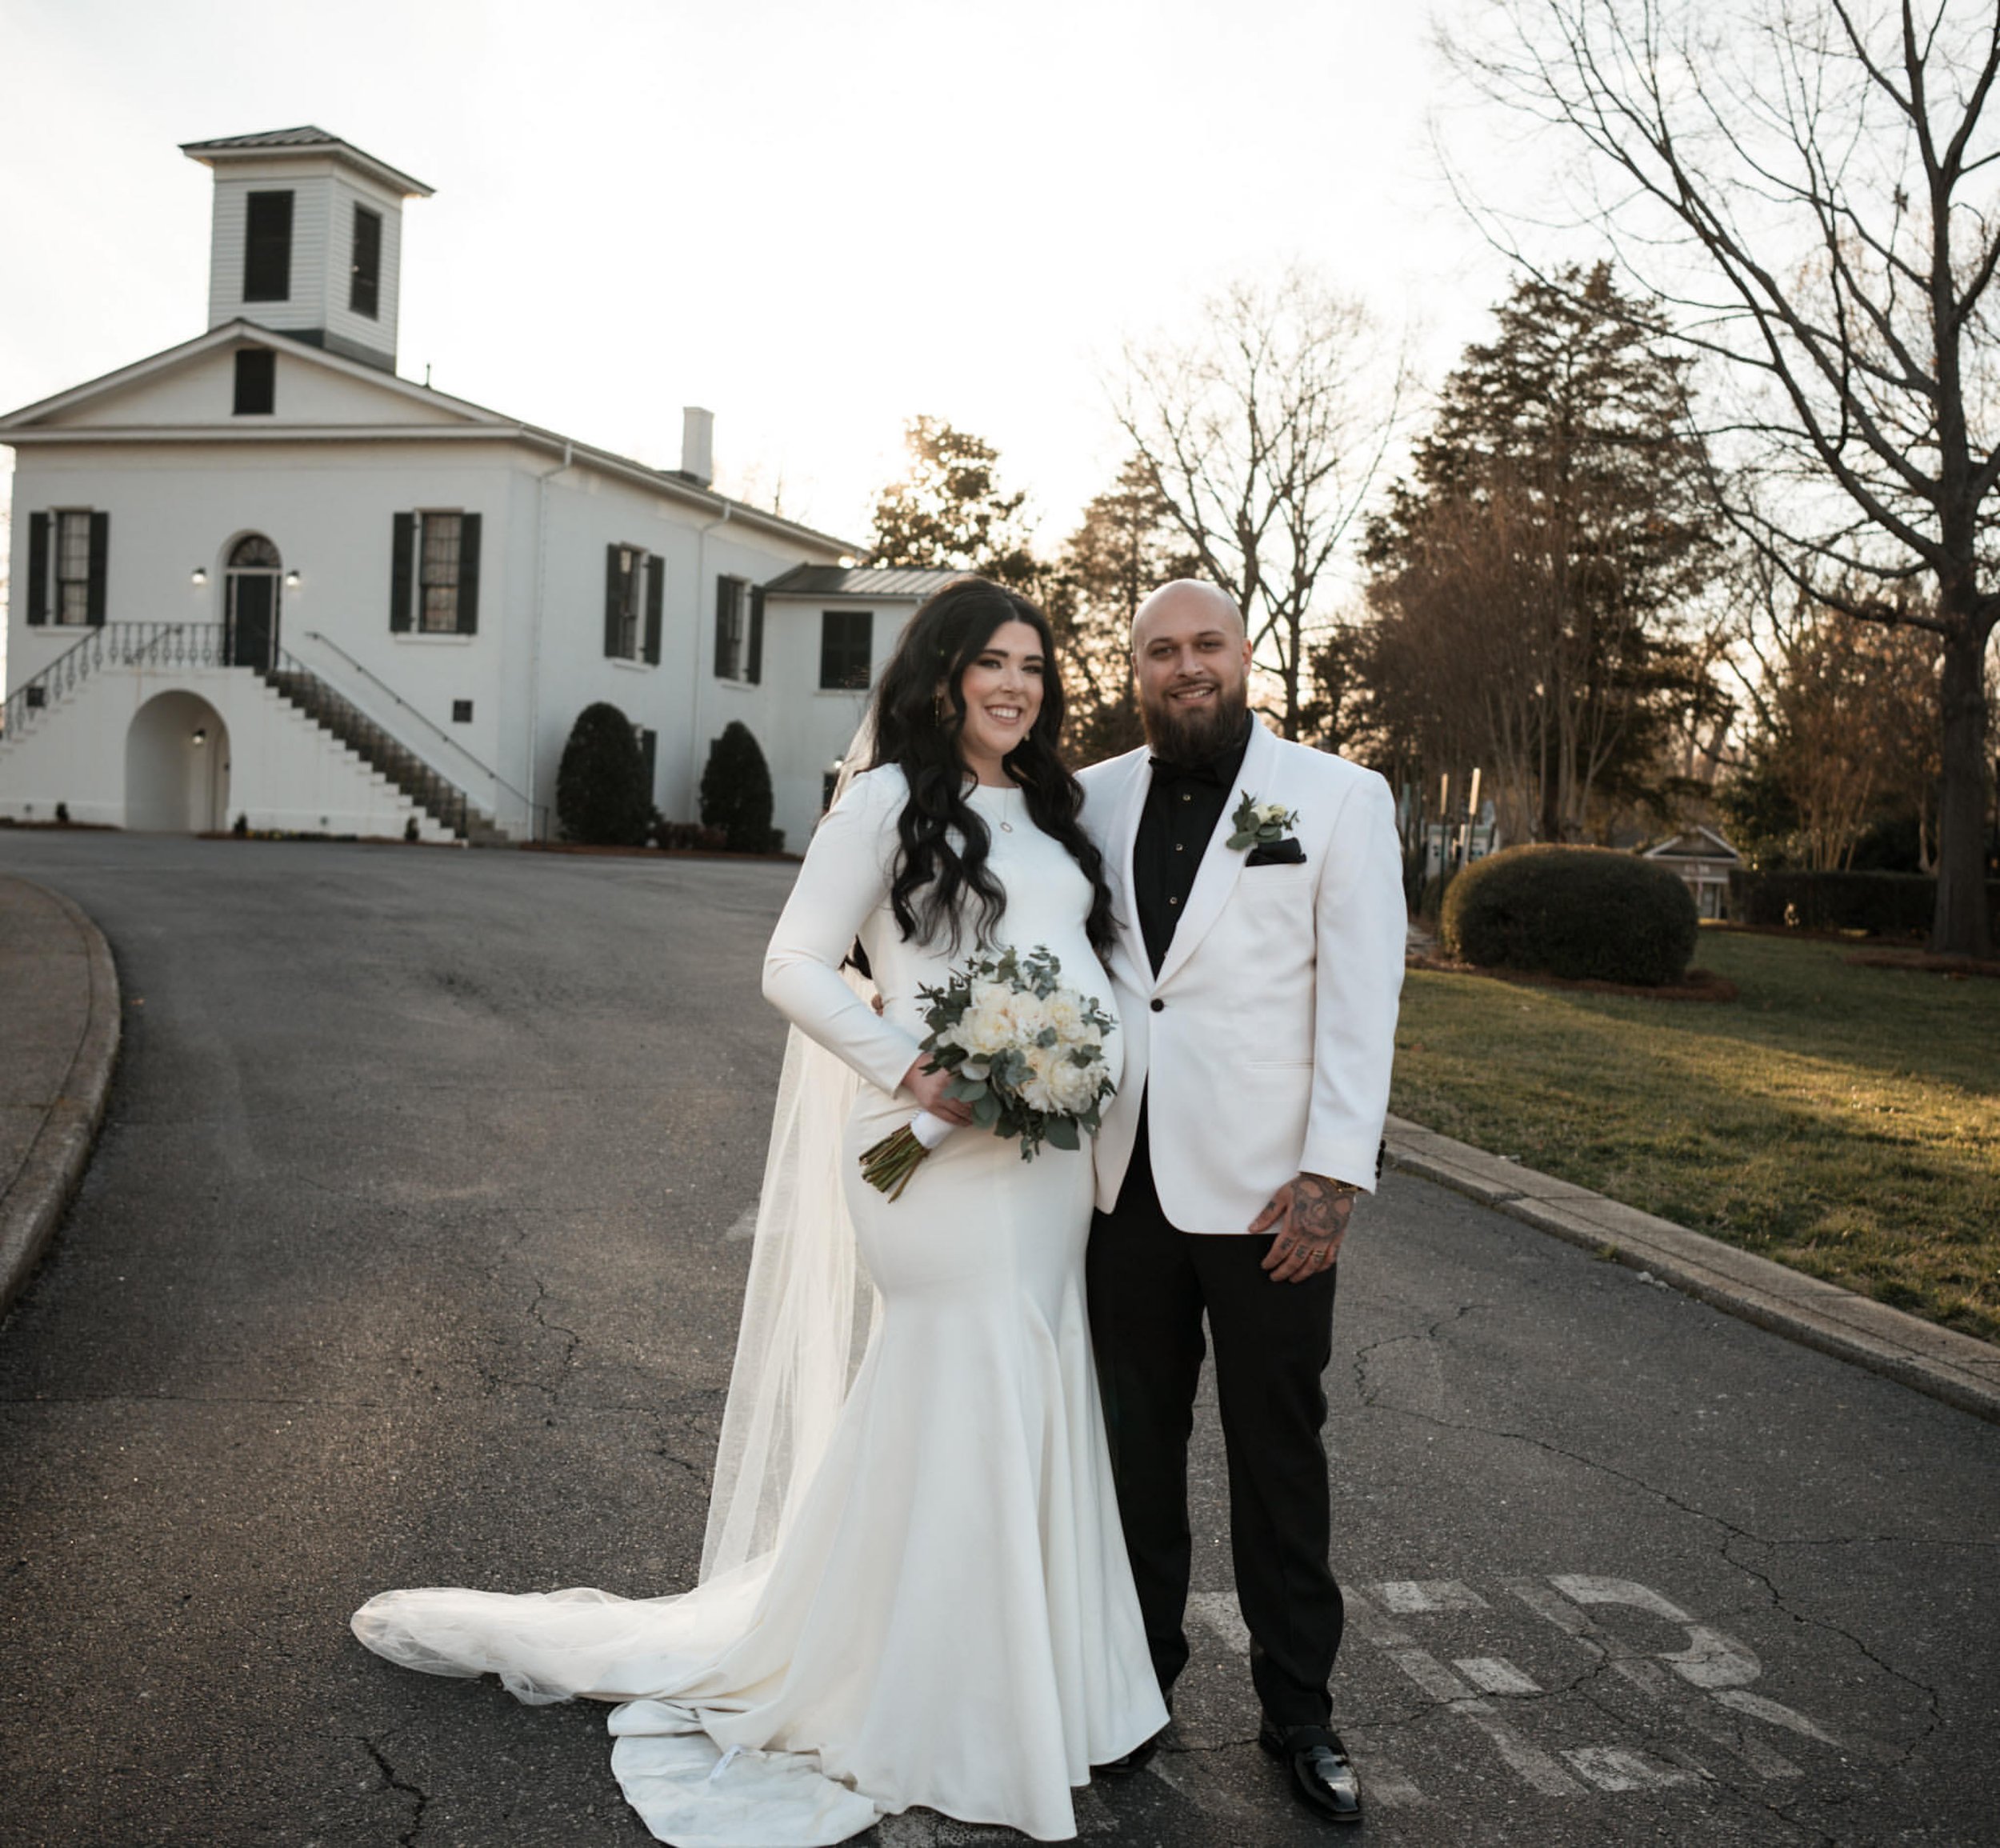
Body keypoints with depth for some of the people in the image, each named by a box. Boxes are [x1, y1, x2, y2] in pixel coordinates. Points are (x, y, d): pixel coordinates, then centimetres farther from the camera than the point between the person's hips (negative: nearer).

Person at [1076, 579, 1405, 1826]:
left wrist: (1336, 1173, -13)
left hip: (1266, 1191, -3)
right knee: (1137, 1443, 13)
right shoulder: (1096, 799, 7)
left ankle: (1299, 1708, 24)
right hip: (1126, 1181, 3)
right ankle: (1139, 1678, 29)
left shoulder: (1339, 797, -2)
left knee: (1280, 1455, 9)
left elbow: (1361, 997, -6)